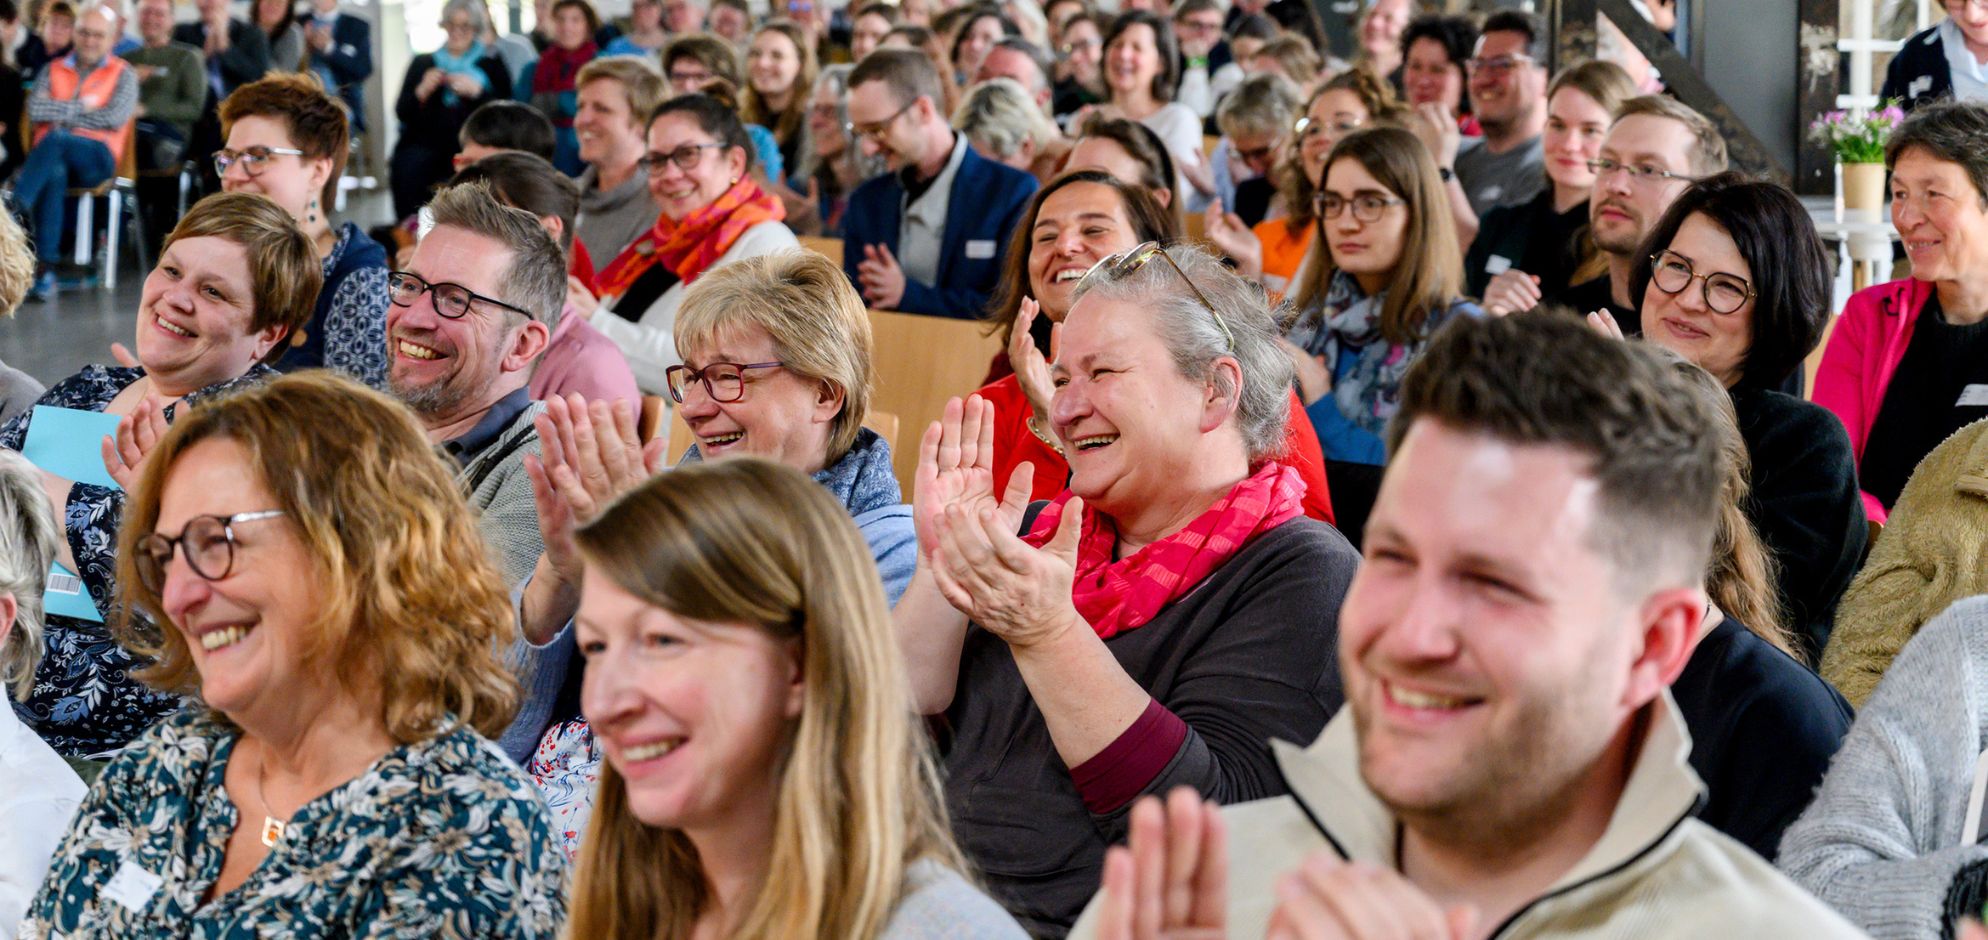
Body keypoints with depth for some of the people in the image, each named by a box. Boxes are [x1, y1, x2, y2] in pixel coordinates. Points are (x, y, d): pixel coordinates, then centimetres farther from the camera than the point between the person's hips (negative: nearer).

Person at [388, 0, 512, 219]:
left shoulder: (490, 65, 15)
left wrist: (477, 92, -12)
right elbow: (401, 112, 14)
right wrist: (421, 91, -5)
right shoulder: (422, 63, 21)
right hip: (424, 143, 2)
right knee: (407, 167, -31)